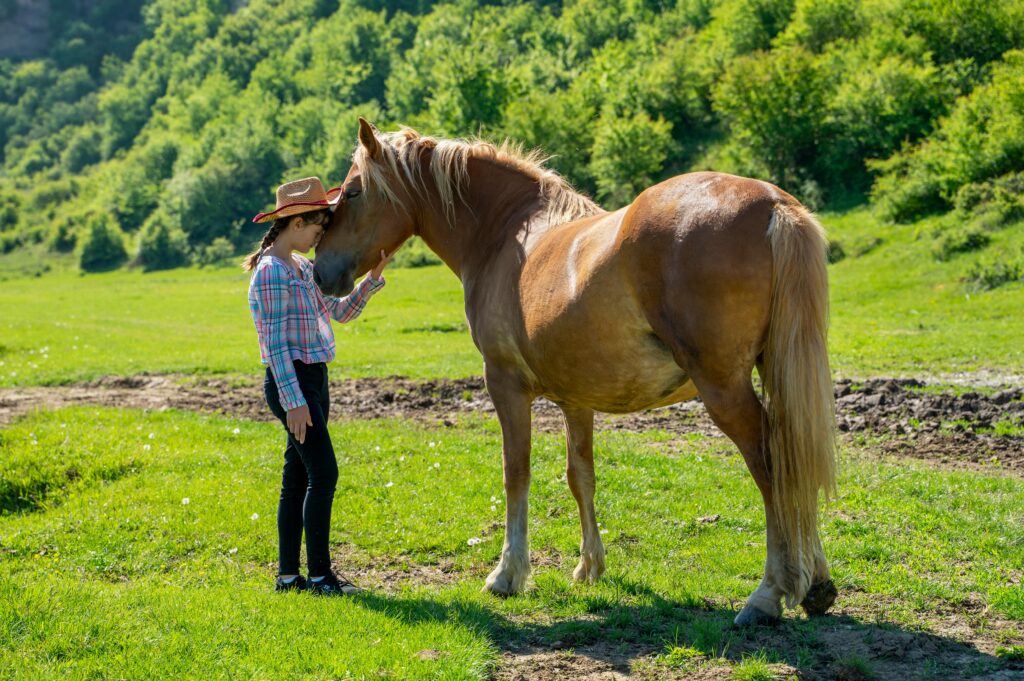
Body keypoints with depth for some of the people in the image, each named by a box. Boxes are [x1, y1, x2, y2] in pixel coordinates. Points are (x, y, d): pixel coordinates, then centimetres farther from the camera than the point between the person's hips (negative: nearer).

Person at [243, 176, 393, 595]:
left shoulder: (303, 268, 14)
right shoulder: (272, 271, -14)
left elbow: (340, 312, 19)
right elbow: (276, 343, -18)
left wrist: (373, 277, 6)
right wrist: (293, 400, -21)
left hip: (313, 380, 10)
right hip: (291, 383, -10)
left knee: (297, 478, 11)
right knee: (323, 473, -11)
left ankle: (288, 575, 16)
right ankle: (319, 575, -6)